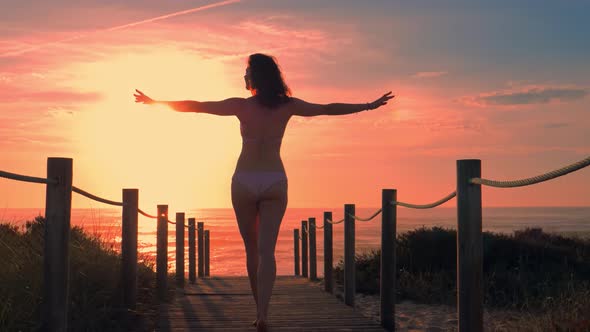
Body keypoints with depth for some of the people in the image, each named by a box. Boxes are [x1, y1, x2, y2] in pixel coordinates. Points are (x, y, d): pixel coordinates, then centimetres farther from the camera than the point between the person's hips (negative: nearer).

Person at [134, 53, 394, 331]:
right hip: (274, 183, 1)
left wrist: (155, 102, 10)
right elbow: (328, 109, 7)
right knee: (266, 251, -3)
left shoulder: (241, 106, -6)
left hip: (244, 182, -1)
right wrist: (368, 106, 18)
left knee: (252, 248, 13)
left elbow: (194, 106, -1)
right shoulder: (287, 106, -1)